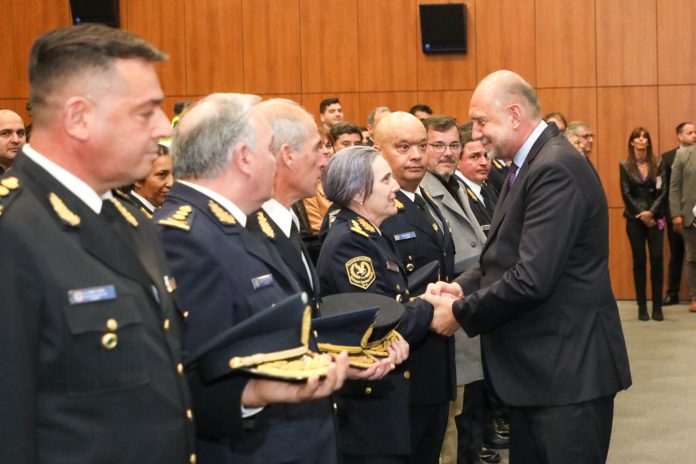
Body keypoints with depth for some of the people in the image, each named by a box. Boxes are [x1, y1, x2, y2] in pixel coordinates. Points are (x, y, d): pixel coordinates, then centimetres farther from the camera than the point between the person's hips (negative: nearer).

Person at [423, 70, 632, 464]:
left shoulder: (556, 168, -21)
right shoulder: (529, 166, 12)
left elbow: (532, 277, -27)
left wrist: (461, 313, -15)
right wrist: (463, 286, -2)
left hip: (569, 366, -10)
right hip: (538, 364, 10)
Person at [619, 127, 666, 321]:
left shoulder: (658, 164, 5)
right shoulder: (625, 165, 2)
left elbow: (663, 191, 0)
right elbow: (626, 194, -2)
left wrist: (651, 212, -13)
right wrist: (641, 214, -8)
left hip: (655, 217, 1)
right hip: (635, 218, -1)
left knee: (657, 259, -6)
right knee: (639, 260, -1)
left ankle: (657, 307, 0)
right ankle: (642, 307, 4)